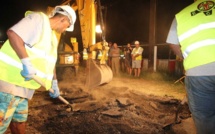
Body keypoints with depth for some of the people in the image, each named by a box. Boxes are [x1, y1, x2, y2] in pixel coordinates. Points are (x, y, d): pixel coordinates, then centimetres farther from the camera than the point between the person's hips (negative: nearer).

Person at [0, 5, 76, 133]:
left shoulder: (53, 38, 20)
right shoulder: (39, 18, -9)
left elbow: (50, 62, 25)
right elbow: (13, 33, -23)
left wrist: (54, 84, 25)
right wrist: (26, 62, -27)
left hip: (24, 83, 9)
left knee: (20, 119, 19)